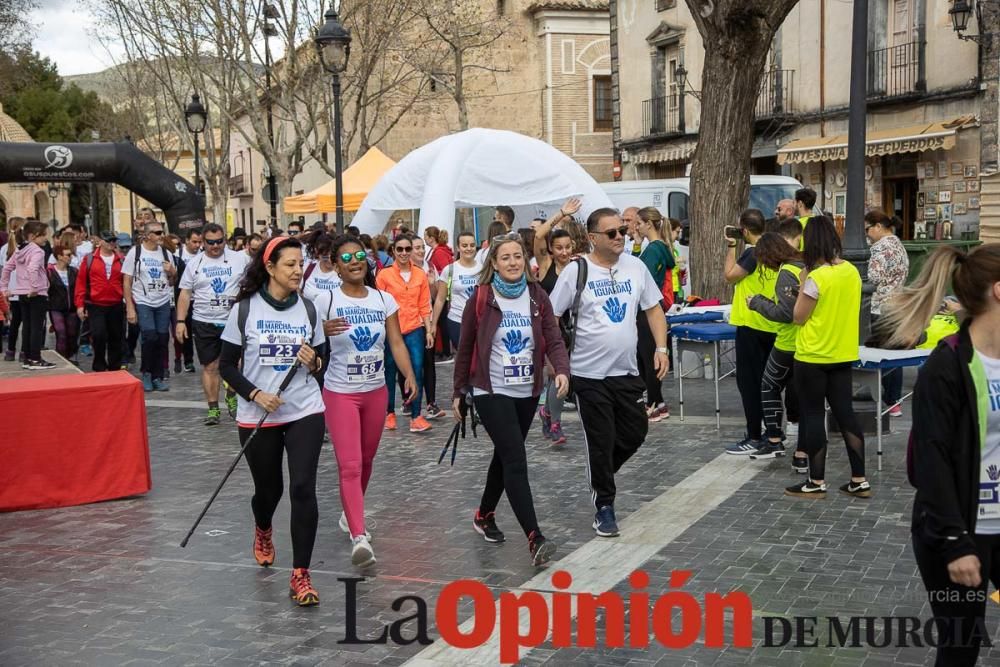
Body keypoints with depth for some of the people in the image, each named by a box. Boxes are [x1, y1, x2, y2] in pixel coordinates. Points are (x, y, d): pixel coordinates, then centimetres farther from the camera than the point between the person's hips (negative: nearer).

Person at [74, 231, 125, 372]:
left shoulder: (121, 260, 5)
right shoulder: (89, 259, 1)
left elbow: (126, 282, 5)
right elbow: (81, 282, 0)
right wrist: (80, 304, -4)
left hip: (116, 306, 2)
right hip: (96, 306, -2)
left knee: (116, 338, 9)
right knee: (98, 335, -13)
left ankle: (114, 368, 23)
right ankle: (99, 367, 4)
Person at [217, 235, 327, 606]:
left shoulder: (308, 310, 3)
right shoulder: (245, 310, -5)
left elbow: (323, 359, 13)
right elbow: (226, 365, -2)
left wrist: (314, 362, -10)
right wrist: (255, 394, -16)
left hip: (305, 412, 1)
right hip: (258, 417, -1)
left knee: (303, 488, -12)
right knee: (268, 488, 14)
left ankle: (300, 575, -3)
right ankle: (263, 532, 51)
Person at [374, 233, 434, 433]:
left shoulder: (420, 275, 4)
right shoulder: (384, 275, -2)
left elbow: (424, 306, 7)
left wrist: (429, 330, 4)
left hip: (414, 329, 1)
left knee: (417, 369, -8)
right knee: (390, 372, 9)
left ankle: (416, 416, -4)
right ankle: (390, 413, 22)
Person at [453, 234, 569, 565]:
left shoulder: (537, 296, 2)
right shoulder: (481, 299, -6)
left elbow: (553, 339, -6)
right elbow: (465, 347, 1)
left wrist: (562, 370, -25)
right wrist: (459, 392, 5)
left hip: (527, 392, 5)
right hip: (491, 392, -5)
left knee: (505, 456, 18)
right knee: (516, 460, -14)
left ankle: (484, 515, 40)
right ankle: (534, 538, -18)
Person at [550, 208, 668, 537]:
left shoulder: (635, 266, 3)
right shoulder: (576, 271, -10)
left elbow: (653, 308, 11)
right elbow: (550, 318, -7)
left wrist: (661, 348, 1)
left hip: (627, 371, 5)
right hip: (590, 374, -4)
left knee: (635, 433, 11)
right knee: (601, 442, 1)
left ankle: (601, 475, 37)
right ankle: (604, 505, 17)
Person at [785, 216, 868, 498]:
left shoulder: (816, 277, -19)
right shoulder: (852, 272, 3)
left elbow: (799, 317, -12)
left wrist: (802, 282, -5)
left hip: (813, 357, -7)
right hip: (843, 355, 7)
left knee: (814, 415, 3)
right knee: (845, 412, 11)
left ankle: (817, 482, 9)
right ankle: (859, 480, 12)